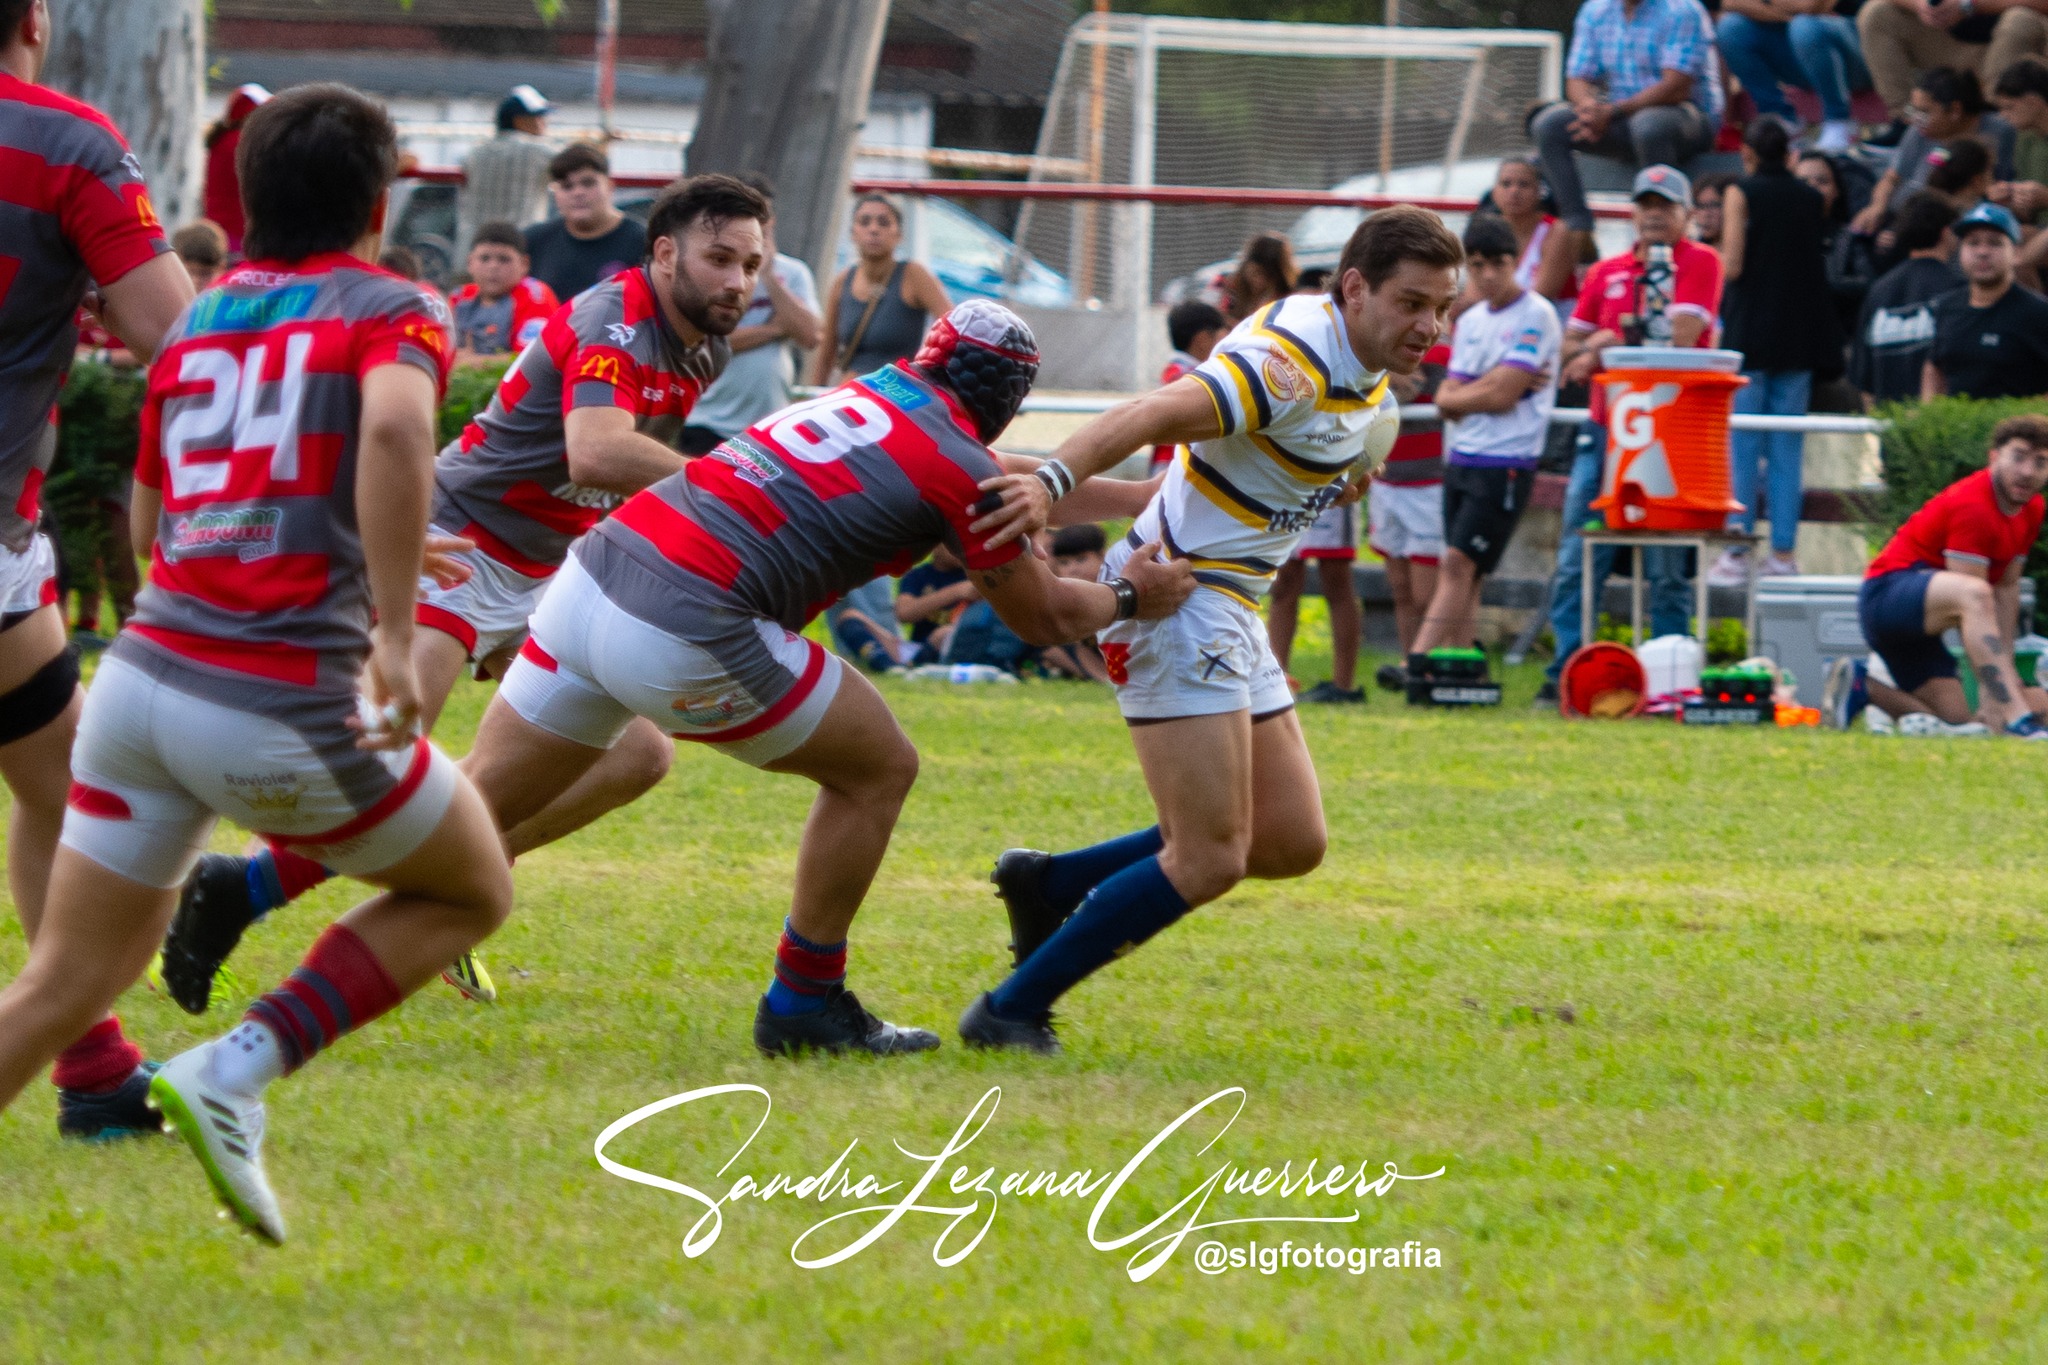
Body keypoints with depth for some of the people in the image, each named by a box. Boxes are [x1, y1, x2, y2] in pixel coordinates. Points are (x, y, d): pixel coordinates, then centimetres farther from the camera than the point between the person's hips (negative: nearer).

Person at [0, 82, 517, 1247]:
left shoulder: (197, 323, 18)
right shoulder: (392, 310, 1)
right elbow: (395, 426, -22)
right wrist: (394, 630, -23)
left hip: (145, 672, 5)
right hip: (287, 706, -5)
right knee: (472, 890, 18)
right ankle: (239, 1070, -1)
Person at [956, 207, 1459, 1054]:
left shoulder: (1373, 394, 9)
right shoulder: (1294, 362, -22)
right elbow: (1157, 415, -36)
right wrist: (1051, 482, -50)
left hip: (1228, 615, 10)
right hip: (1178, 596, -10)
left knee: (1291, 843, 11)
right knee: (1209, 860, -14)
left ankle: (1047, 885, 20)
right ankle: (1012, 1011, -4)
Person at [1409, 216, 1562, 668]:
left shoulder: (1535, 316, -8)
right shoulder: (1470, 321, 15)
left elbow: (1501, 395, -15)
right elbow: (1446, 400, 9)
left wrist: (1462, 395, 2)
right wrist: (1487, 389, -8)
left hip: (1505, 464, -8)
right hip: (1460, 459, 8)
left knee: (1458, 563, -14)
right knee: (1461, 573, 5)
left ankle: (1418, 663, -21)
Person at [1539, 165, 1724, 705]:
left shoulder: (1700, 263, 0)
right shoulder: (1606, 273, 16)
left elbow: (1681, 337, -11)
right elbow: (1570, 347, 17)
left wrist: (1605, 347, -4)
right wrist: (1597, 344, -6)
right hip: (1604, 432, 5)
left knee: (1667, 569, -2)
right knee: (1576, 561, 0)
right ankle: (1565, 672, 3)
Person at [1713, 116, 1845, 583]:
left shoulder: (1743, 193, -6)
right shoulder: (1811, 198, 6)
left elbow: (1732, 267, -11)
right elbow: (1817, 264, 12)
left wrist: (1724, 255, 11)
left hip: (1749, 334, -4)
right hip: (1798, 335, 4)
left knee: (1741, 445, -1)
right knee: (1788, 448, 7)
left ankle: (1737, 552, -4)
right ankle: (1784, 550, 5)